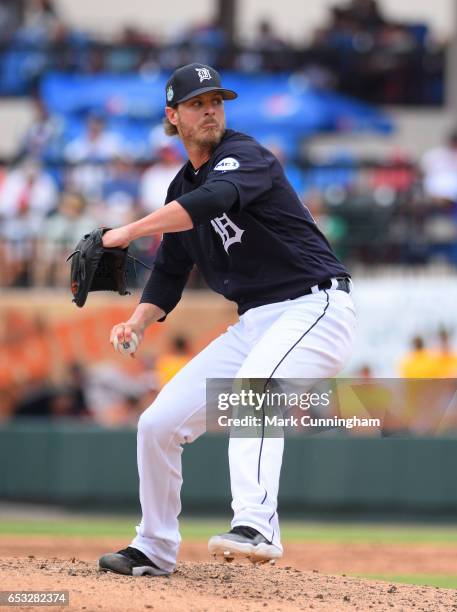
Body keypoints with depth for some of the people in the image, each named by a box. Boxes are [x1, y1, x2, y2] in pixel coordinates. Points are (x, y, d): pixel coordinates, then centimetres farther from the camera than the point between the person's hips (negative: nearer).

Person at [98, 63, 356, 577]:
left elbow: (211, 201, -31)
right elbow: (169, 273, 19)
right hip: (254, 323, 8)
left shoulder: (243, 156, -9)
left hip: (315, 308, -8)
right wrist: (139, 322, 0)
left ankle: (255, 527, -51)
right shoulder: (182, 189, 15)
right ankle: (154, 551, 21)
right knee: (158, 424, 5)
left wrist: (129, 232, -32)